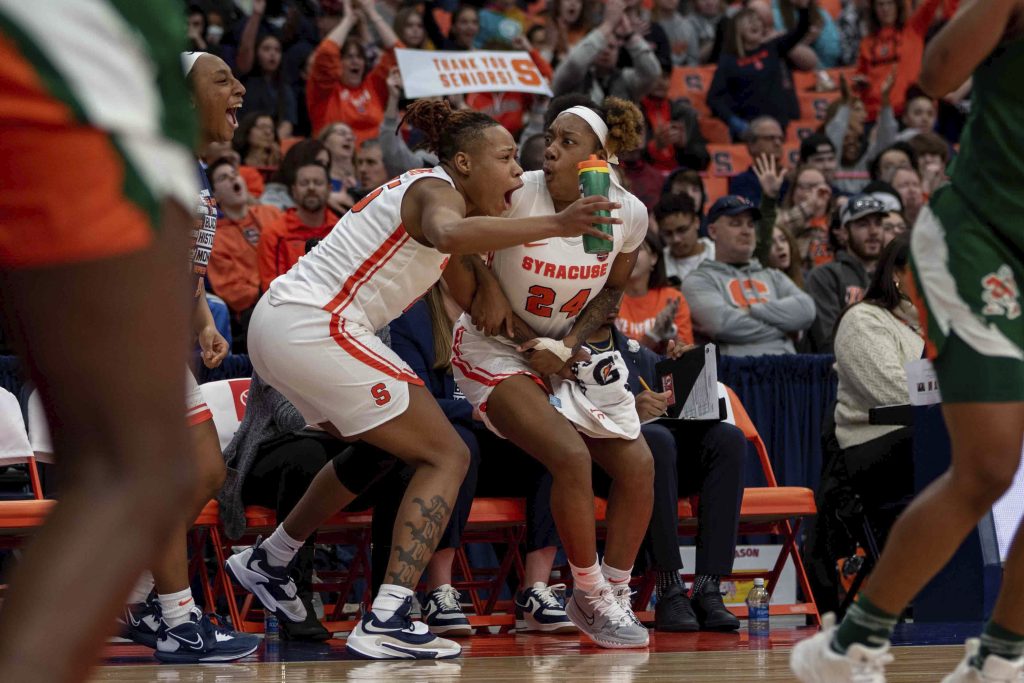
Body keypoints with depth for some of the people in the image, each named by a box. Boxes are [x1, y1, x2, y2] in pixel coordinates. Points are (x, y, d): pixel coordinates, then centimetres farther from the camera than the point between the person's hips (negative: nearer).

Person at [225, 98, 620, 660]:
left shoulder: (427, 189, 21)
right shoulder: (437, 190, -9)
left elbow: (472, 300, 27)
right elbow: (450, 234, -36)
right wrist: (552, 226, -41)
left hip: (280, 322, 10)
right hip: (312, 325, -10)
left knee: (376, 454, 31)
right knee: (446, 457, -9)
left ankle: (267, 562, 43)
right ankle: (386, 622, -20)